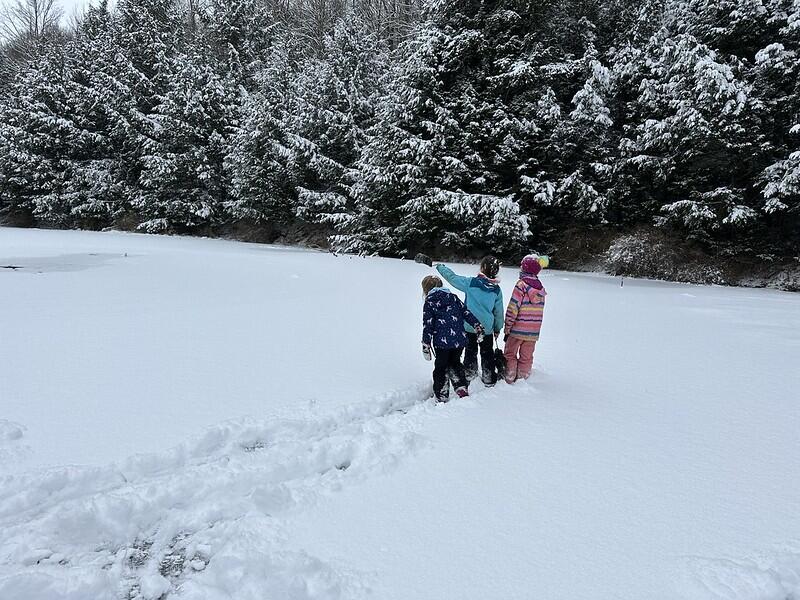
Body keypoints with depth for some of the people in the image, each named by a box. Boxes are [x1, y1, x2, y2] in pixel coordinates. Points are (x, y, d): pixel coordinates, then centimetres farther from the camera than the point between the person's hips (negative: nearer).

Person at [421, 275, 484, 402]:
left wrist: (426, 346, -4)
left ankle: (442, 397, 12)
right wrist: (477, 326, 10)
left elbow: (428, 326, -7)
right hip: (459, 340, 4)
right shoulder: (453, 297, 9)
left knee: (441, 368, 10)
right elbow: (466, 313, 6)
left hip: (441, 342, -4)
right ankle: (462, 388, 17)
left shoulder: (429, 303, -3)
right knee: (455, 363, 25)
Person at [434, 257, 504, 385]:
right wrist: (498, 329, 13)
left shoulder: (471, 282, -15)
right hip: (487, 327, 1)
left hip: (470, 326, -1)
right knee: (487, 353, 15)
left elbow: (452, 277, -3)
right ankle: (489, 378, 23)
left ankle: (469, 372, 34)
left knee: (470, 350, 20)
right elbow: (498, 312, 1)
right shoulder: (497, 290, -7)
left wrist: (440, 267, 13)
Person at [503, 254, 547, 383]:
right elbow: (540, 311, 7)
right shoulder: (541, 288, 3)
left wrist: (507, 328, -8)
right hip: (534, 332, 5)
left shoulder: (521, 285, -14)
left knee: (510, 354, 11)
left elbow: (512, 309, -16)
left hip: (518, 329, -4)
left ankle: (509, 379, 12)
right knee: (526, 357, 14)